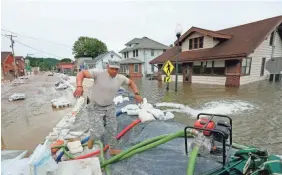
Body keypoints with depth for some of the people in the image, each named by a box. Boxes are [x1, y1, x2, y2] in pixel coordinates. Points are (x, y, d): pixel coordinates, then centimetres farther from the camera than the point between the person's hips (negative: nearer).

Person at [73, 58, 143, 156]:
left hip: (109, 107, 5)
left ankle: (112, 149, 39)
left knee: (112, 129, 14)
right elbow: (82, 73, -25)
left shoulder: (120, 78, -9)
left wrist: (136, 94, -5)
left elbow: (131, 82, 8)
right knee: (98, 132, -9)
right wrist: (79, 86, -44)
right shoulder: (99, 73, -23)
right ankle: (92, 138, 30)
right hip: (95, 107, -5)